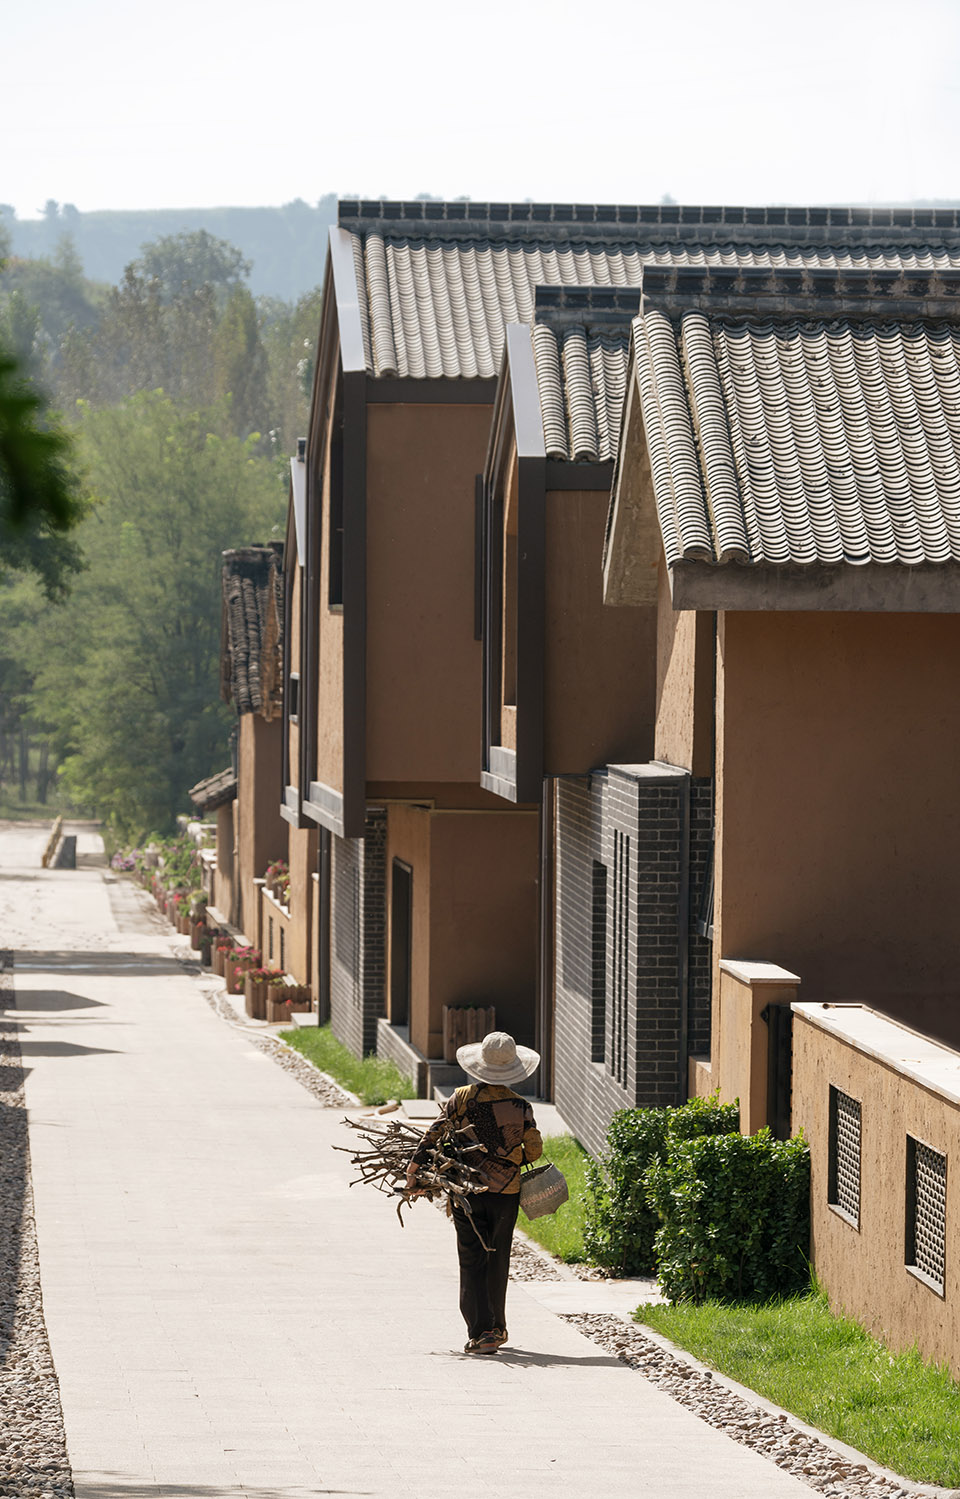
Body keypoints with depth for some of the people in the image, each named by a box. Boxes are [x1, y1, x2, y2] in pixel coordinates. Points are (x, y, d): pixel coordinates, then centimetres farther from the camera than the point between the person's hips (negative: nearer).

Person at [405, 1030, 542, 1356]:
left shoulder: (461, 1099, -4)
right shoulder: (521, 1107, -4)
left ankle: (480, 1331, -9)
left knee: (472, 1262, 1)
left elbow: (435, 1134, -8)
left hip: (467, 1191, -1)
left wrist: (414, 1170, -4)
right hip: (505, 1193, 1)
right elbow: (534, 1151, 3)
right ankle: (496, 1327, 23)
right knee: (498, 1261, 14)